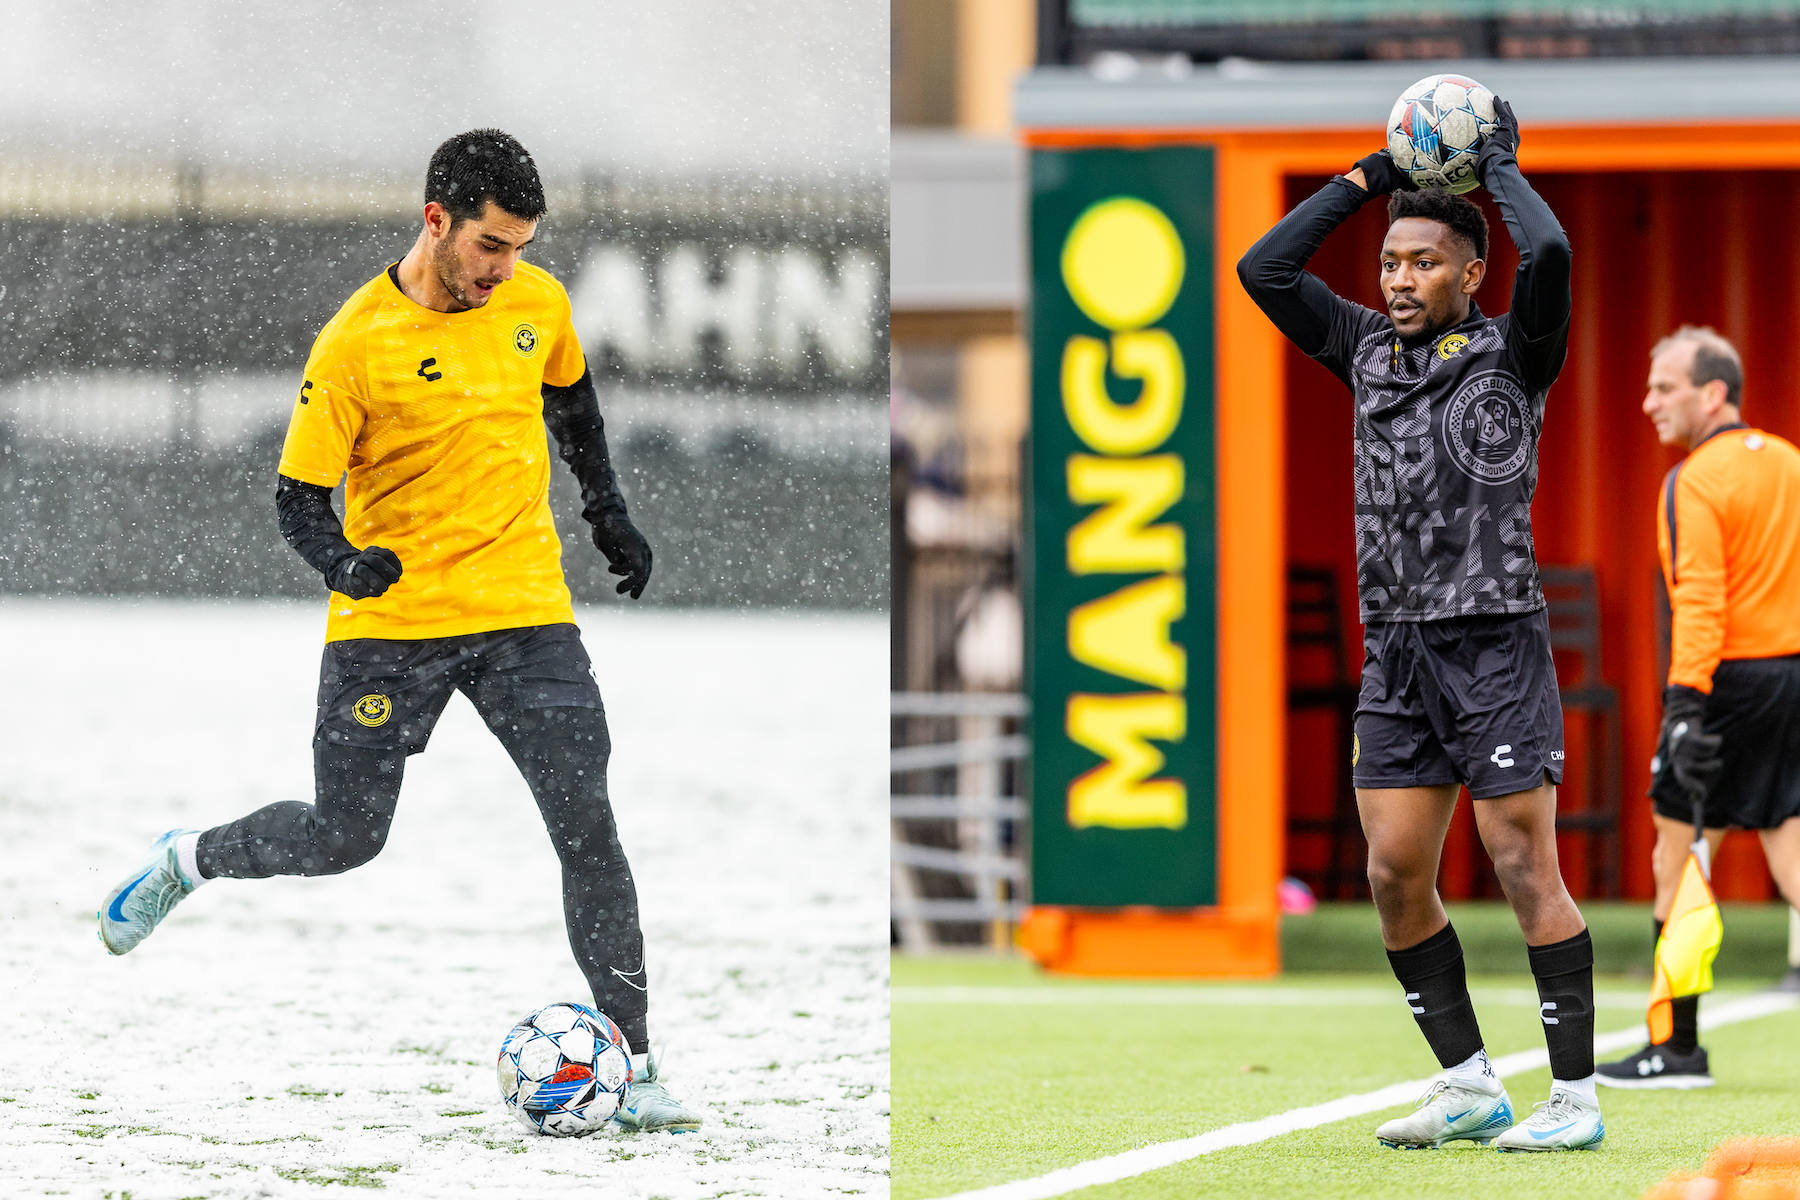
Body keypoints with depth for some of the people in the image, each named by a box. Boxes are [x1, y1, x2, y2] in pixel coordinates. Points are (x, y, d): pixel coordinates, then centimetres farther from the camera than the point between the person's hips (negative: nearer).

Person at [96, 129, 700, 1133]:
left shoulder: (538, 304, 1)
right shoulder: (358, 342, -13)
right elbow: (299, 496, -10)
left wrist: (609, 512, 21)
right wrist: (343, 561, -29)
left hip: (525, 609, 3)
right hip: (391, 620, -3)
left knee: (588, 826, -10)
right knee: (343, 840, 5)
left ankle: (632, 1071, -6)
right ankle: (184, 861, 37)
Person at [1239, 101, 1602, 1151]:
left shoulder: (1513, 353, -2)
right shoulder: (1368, 349, 13)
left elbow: (1550, 255, -21)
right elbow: (1264, 270, 10)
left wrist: (1501, 164, -4)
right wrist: (1368, 181, 9)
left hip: (1496, 642, -6)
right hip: (1397, 654, 6)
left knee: (1526, 870, -7)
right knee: (1397, 876, 2)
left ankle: (1577, 1097, -4)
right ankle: (1470, 1088, 11)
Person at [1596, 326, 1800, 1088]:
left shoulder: (1695, 482, -10)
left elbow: (1700, 599, -20)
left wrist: (1686, 705, -25)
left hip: (1731, 680, -7)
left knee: (1679, 855, 1)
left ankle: (1679, 1048, 2)